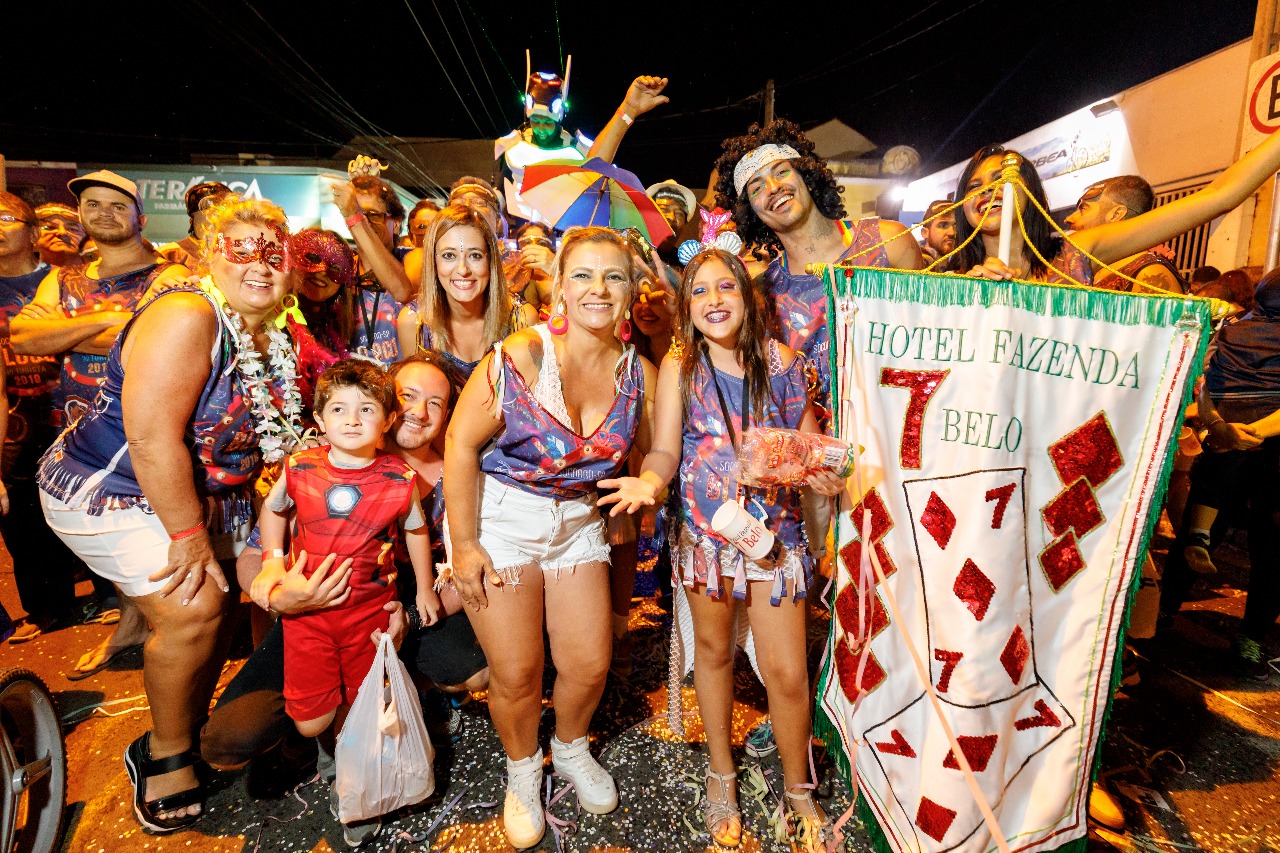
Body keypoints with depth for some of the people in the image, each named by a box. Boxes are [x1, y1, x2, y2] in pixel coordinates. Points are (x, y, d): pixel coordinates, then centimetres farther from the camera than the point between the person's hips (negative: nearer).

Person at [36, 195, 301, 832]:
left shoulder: (272, 338, 1)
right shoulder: (186, 316, -25)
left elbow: (258, 434, 10)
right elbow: (151, 436, -29)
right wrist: (187, 535, -22)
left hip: (198, 494, 8)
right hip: (112, 492, -8)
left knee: (215, 598, 10)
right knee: (191, 607, -17)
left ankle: (192, 726, 33)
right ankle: (165, 753, 8)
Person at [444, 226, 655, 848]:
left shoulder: (639, 374, -7)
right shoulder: (520, 356, -20)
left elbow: (648, 457, 8)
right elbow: (461, 443, -15)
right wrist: (463, 545, -12)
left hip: (579, 522, 4)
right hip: (500, 517, -3)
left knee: (590, 664, 10)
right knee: (516, 674, 5)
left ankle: (571, 748, 46)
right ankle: (522, 769, 39)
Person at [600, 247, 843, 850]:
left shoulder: (778, 359, -2)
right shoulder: (679, 367, -3)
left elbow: (807, 437, 5)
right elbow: (665, 450, -6)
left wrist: (823, 471, -16)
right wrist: (649, 481, -28)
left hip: (775, 527, 0)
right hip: (706, 530, 1)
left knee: (786, 671, 3)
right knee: (714, 651, 18)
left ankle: (798, 789, 33)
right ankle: (721, 776, 43)